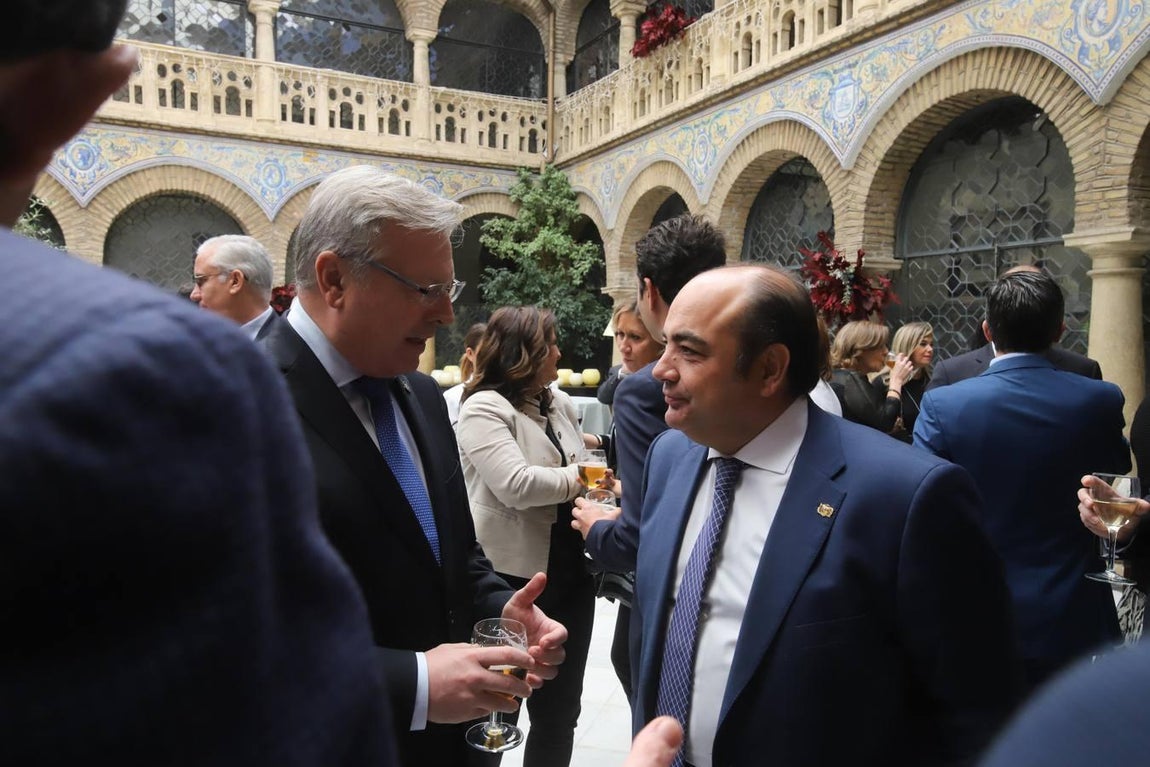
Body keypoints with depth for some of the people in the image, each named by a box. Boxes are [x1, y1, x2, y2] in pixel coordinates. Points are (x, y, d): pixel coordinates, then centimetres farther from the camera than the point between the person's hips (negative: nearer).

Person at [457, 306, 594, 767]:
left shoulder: (561, 404, 8)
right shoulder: (484, 408, -14)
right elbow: (516, 484, -26)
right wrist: (579, 478, -12)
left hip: (568, 572, 7)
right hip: (512, 578, -7)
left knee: (560, 705, 19)